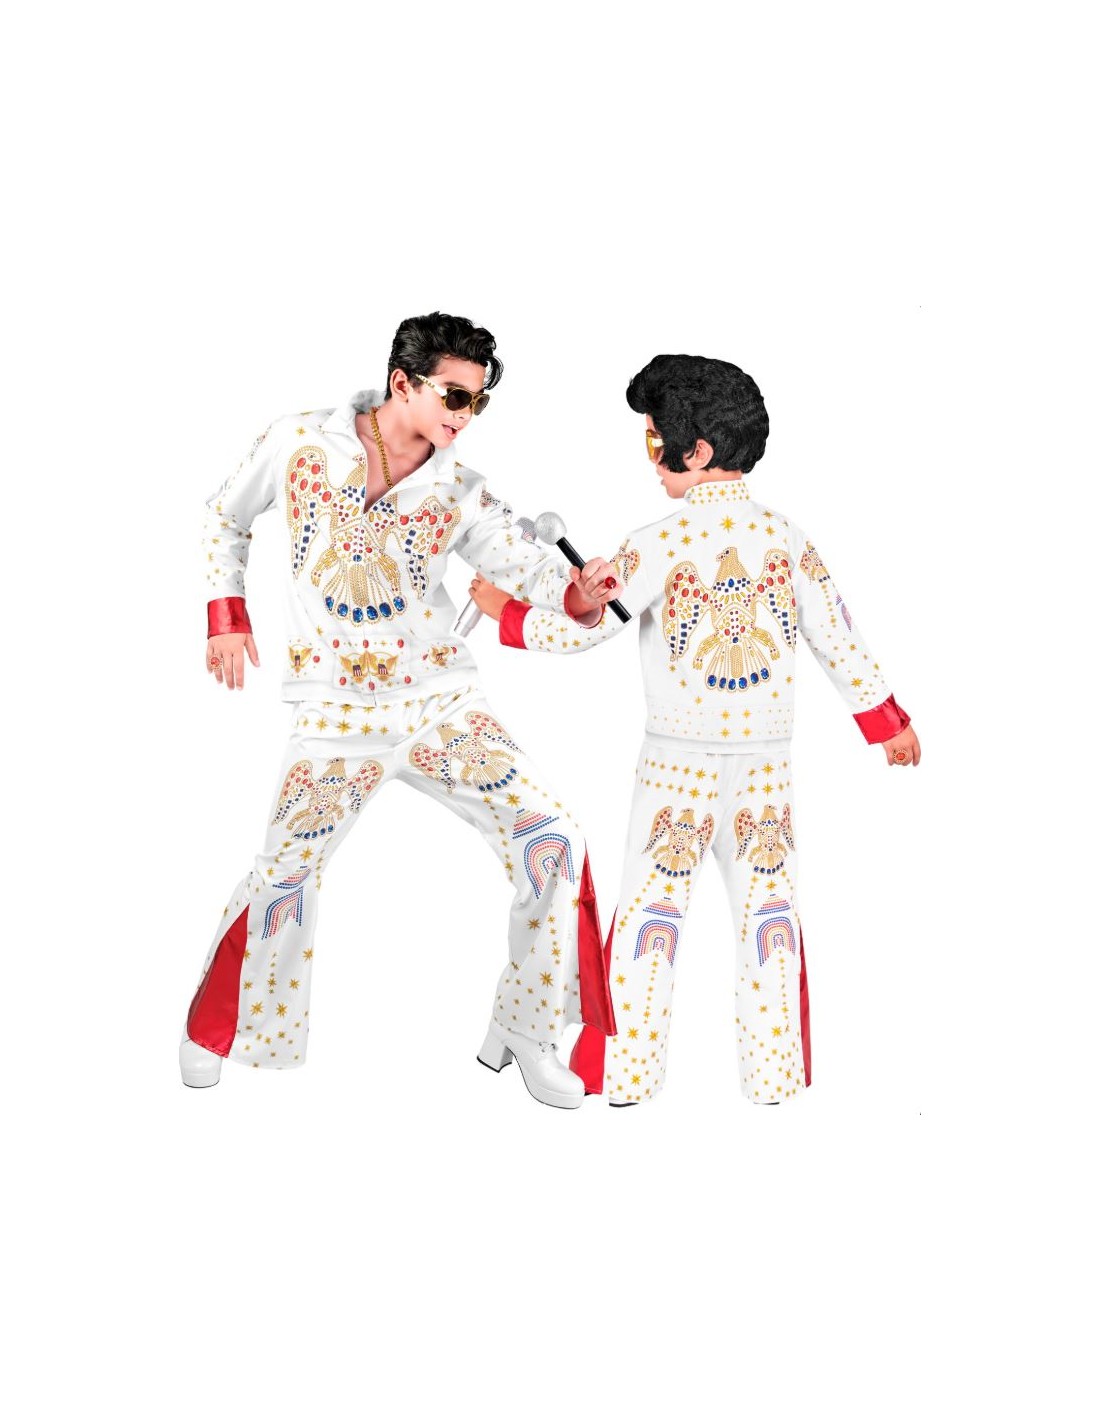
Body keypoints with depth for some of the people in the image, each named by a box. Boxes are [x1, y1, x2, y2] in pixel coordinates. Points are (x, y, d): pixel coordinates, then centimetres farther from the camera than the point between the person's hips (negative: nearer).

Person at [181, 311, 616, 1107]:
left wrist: (585, 593, -32)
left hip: (441, 704, 2)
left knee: (551, 843, -9)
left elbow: (535, 570, -10)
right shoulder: (301, 444, -5)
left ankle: (527, 1033, 7)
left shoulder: (459, 493, -3)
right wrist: (228, 615, 2)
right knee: (284, 877, -4)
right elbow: (226, 520, 10)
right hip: (336, 715, -1)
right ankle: (217, 1032, 24)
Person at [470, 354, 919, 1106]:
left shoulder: (662, 543, -14)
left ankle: (627, 1074, 10)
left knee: (649, 909, 6)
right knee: (768, 908, 11)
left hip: (679, 759, -3)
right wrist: (890, 725, 14)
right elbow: (841, 643, 2)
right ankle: (775, 1074, 15)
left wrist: (505, 610, 4)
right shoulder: (788, 538, -2)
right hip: (766, 759, 3)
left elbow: (583, 629, -13)